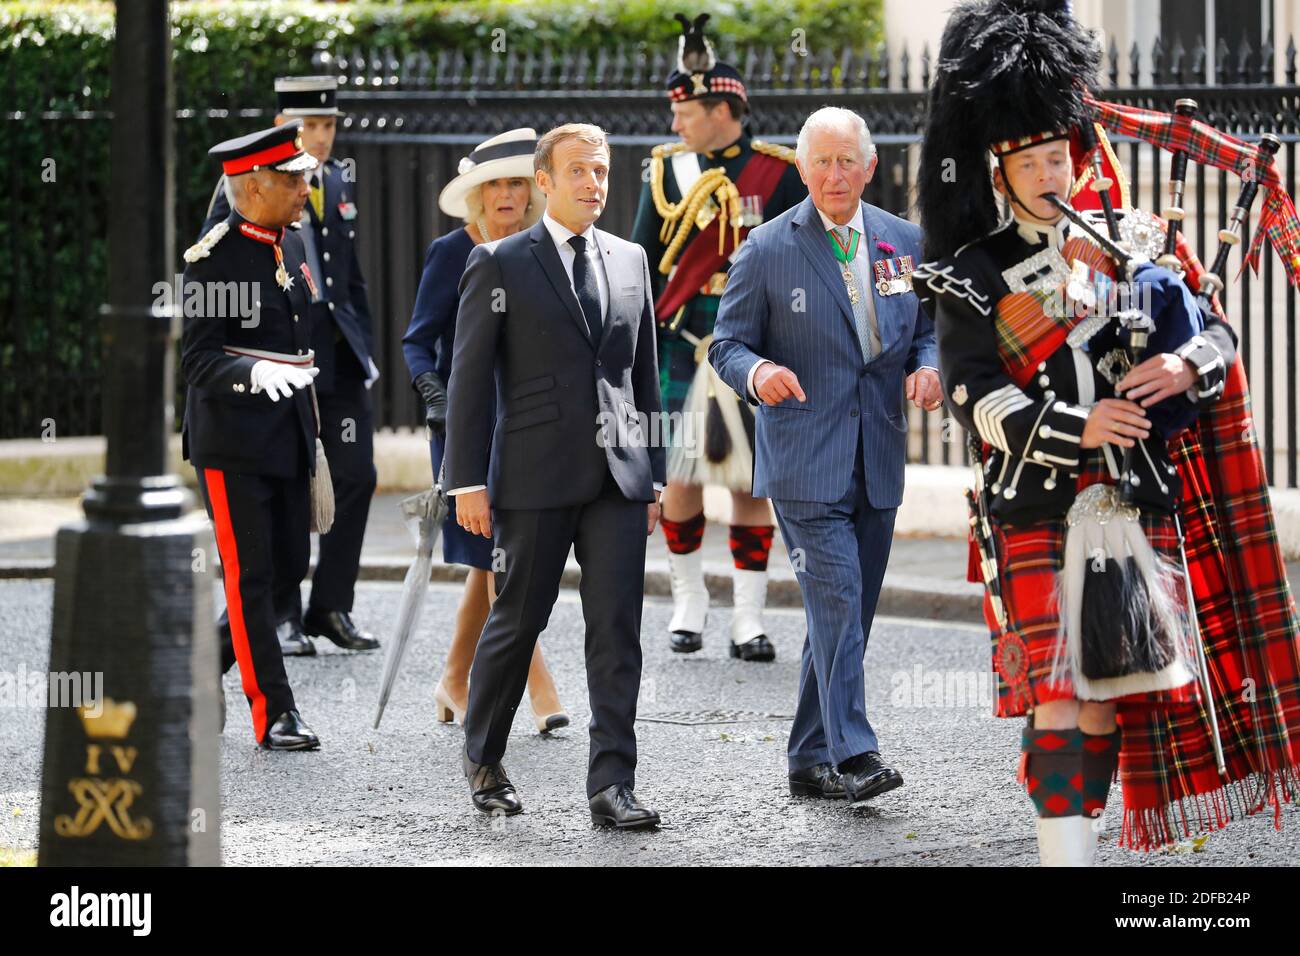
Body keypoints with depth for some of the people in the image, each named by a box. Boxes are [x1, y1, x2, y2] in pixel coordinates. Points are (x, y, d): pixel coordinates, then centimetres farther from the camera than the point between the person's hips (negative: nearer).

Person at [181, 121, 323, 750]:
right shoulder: (213, 260, -15)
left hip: (288, 438, 8)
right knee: (250, 576, -3)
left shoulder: (291, 245, 11)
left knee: (289, 568, 9)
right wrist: (255, 373, -36)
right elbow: (196, 359, -19)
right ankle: (273, 714, 0)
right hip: (232, 442, -8)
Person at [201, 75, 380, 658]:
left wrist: (365, 347, 16)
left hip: (339, 352, 5)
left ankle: (331, 607, 12)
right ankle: (282, 616, 9)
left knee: (355, 474, 1)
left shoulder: (339, 183, 13)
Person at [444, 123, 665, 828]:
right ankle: (483, 758, 26)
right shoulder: (499, 265, 0)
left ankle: (611, 784, -5)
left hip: (618, 476, 3)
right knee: (517, 620, 6)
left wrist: (654, 473, 13)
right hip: (536, 477, -3)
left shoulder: (630, 260, 13)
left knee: (617, 630, -4)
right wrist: (468, 482, -8)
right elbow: (470, 378, -3)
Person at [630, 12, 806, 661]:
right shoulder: (666, 171, 7)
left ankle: (748, 619, 6)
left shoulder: (780, 175, 0)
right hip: (680, 346, 2)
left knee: (752, 484, 1)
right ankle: (688, 605, 18)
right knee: (681, 478, 3)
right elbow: (641, 266, 11)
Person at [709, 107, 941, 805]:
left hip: (877, 459, 5)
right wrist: (756, 373, -22)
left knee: (848, 612, 10)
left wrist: (927, 367, -5)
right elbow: (727, 343, 0)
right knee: (836, 599, -17)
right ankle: (853, 753, -19)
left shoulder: (904, 242, 8)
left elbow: (927, 325, 18)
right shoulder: (768, 249, -3)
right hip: (804, 460, -5)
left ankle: (811, 760, 19)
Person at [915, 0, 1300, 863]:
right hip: (1037, 510, -4)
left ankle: (1087, 832, 21)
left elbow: (1215, 330, 13)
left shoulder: (1126, 244, 11)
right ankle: (1064, 850, -12)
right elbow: (973, 394, -8)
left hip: (1138, 503, 4)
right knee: (1061, 692, -11)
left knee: (1119, 690, 7)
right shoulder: (975, 278, 2)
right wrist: (1076, 428, -20)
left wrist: (1188, 364, -11)